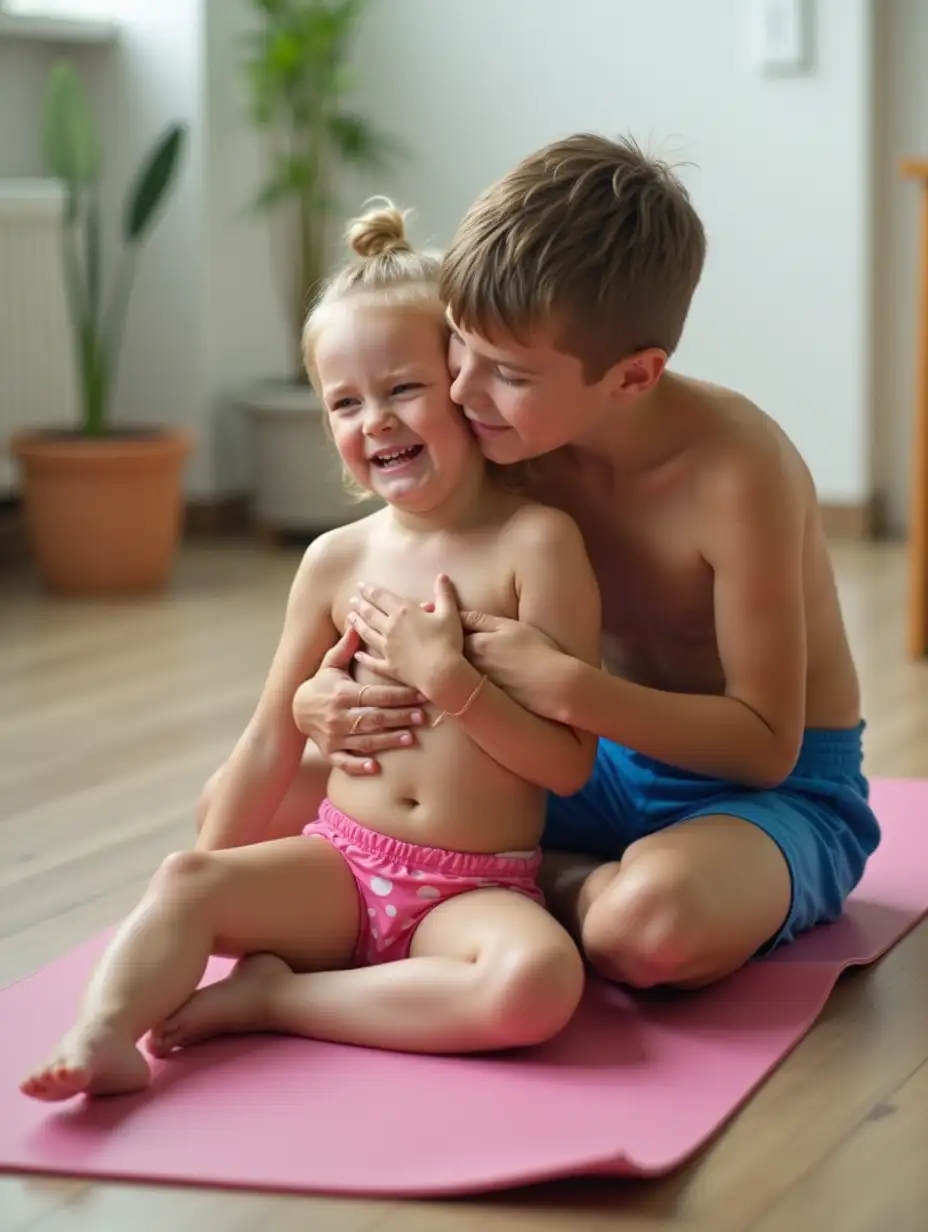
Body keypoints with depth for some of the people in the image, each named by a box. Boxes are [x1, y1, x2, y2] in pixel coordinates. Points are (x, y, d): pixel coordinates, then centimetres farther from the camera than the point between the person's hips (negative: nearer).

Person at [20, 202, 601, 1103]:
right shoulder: (337, 561, 6)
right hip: (340, 861, 3)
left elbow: (569, 764, -7)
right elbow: (273, 740, 14)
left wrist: (447, 679, -19)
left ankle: (271, 1000, -25)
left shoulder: (534, 542, -6)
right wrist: (205, 887, 14)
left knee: (538, 980, -34)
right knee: (186, 879, -23)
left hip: (477, 888, -3)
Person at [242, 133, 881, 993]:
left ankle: (543, 885, -9)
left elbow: (765, 741, -24)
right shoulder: (516, 439, -10)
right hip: (604, 764, 6)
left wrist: (565, 689, -37)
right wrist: (323, 696, -25)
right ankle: (563, 886, -3)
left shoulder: (734, 472, -27)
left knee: (657, 921, -43)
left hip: (772, 788, -5)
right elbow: (409, 634, -1)